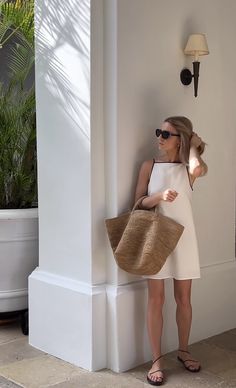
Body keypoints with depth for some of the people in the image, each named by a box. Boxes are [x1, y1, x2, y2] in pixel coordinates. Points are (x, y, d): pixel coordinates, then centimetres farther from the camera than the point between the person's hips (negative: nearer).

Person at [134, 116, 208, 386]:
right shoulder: (149, 166, 2)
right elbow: (138, 203, -1)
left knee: (183, 298, 11)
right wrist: (160, 196, -20)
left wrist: (194, 147, -6)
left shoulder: (187, 168, 1)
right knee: (156, 299, 1)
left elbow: (200, 169, -25)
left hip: (183, 238, 1)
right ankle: (156, 360, 12)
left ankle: (183, 350, 30)